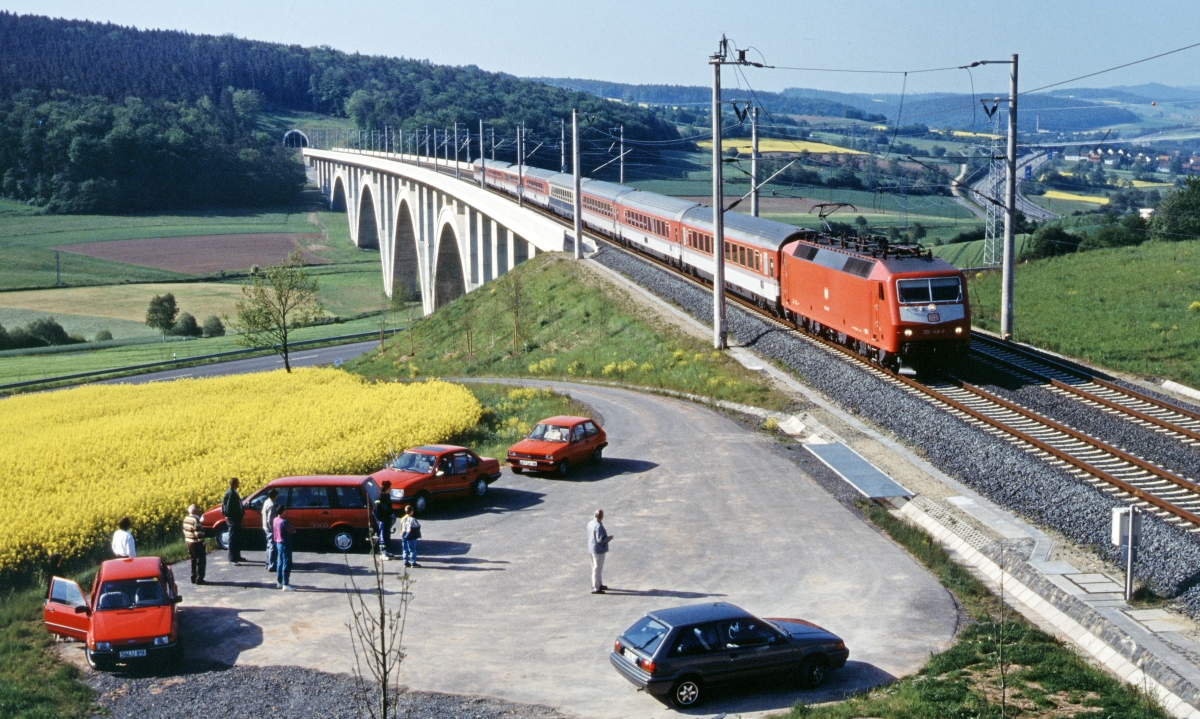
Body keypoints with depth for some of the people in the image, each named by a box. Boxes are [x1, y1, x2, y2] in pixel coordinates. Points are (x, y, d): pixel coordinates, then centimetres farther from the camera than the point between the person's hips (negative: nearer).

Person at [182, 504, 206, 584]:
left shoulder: (186, 519, 4)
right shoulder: (195, 520, -22)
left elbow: (185, 531, 12)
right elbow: (198, 534, -23)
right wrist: (202, 542, -16)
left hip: (188, 542, 8)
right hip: (196, 544, -8)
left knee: (194, 560, 20)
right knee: (201, 561, 3)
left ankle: (193, 578, 24)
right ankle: (199, 579, 4)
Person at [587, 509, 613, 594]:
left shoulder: (590, 523, 5)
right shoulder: (598, 526, -24)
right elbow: (601, 539, -27)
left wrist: (606, 537, 18)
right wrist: (609, 538, -10)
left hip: (592, 549, 10)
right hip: (598, 550, -10)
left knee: (597, 568, 22)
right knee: (597, 569, -2)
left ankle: (599, 584, 34)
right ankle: (595, 588, 2)